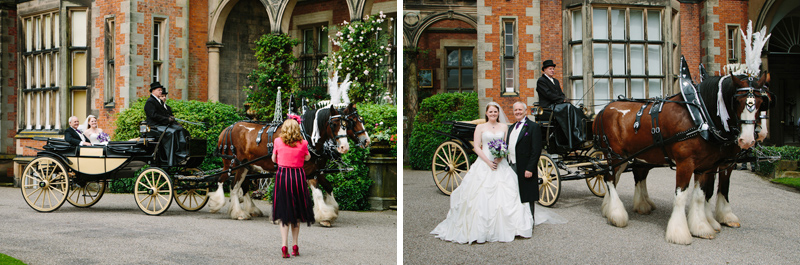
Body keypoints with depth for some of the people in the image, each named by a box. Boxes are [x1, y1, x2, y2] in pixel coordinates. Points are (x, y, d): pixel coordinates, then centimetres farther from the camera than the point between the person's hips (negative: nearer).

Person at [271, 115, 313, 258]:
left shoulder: (278, 142, -3)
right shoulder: (303, 143, -3)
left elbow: (274, 159, 11)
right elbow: (307, 158, 14)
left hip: (282, 176, -1)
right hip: (298, 177, 1)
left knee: (283, 214, 4)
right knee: (296, 212, 14)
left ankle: (284, 247, -7)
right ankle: (295, 246, 17)